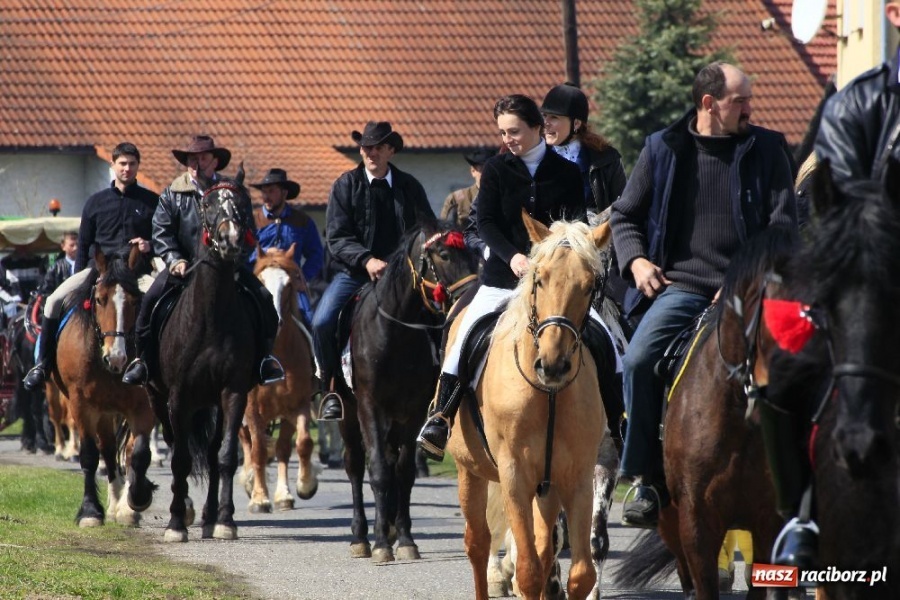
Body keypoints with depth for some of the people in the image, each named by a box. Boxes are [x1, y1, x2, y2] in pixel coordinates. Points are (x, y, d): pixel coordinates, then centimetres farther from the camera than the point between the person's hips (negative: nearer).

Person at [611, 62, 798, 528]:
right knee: (639, 359, -22)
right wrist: (636, 261, 0)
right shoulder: (662, 150, 9)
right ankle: (649, 478, -13)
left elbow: (783, 225, 3)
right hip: (681, 285, 0)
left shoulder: (766, 149, 7)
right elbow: (625, 216, 18)